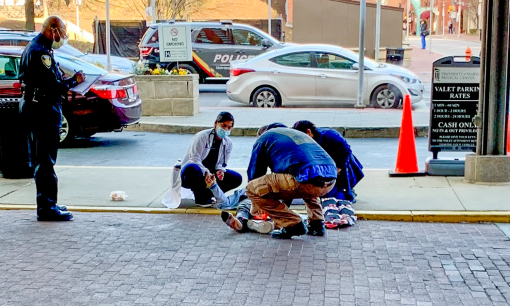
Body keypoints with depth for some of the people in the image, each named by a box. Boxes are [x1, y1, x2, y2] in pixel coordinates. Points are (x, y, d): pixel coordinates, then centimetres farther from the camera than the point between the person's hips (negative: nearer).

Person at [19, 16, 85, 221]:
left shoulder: (33, 48, 17)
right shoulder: (41, 51, -17)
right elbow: (52, 85, -23)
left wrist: (68, 80, 4)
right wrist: (74, 81, -9)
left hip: (32, 106, 11)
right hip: (44, 110, -11)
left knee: (39, 160, 16)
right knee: (45, 161, -7)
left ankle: (46, 204, 25)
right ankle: (47, 208, -4)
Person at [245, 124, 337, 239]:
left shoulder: (264, 137, 21)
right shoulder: (297, 133, 40)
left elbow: (254, 172, 27)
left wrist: (255, 206, 42)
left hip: (307, 177, -8)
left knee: (252, 189, 5)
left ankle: (293, 225, 2)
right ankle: (317, 224, 24)